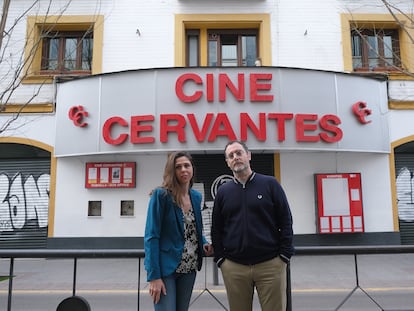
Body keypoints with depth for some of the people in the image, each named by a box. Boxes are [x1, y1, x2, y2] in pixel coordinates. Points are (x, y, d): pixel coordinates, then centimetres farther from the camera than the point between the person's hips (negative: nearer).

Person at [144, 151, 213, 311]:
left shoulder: (196, 196, 5)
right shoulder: (161, 195, -13)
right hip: (165, 268, -6)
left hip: (189, 268, 6)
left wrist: (204, 244, -2)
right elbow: (151, 236, -16)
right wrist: (154, 276, -20)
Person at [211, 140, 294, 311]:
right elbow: (216, 229, 11)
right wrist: (220, 259, 4)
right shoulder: (223, 191, 7)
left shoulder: (270, 184, 0)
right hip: (234, 267, 2)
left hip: (271, 265, -2)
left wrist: (284, 255, -4)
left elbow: (285, 221, 0)